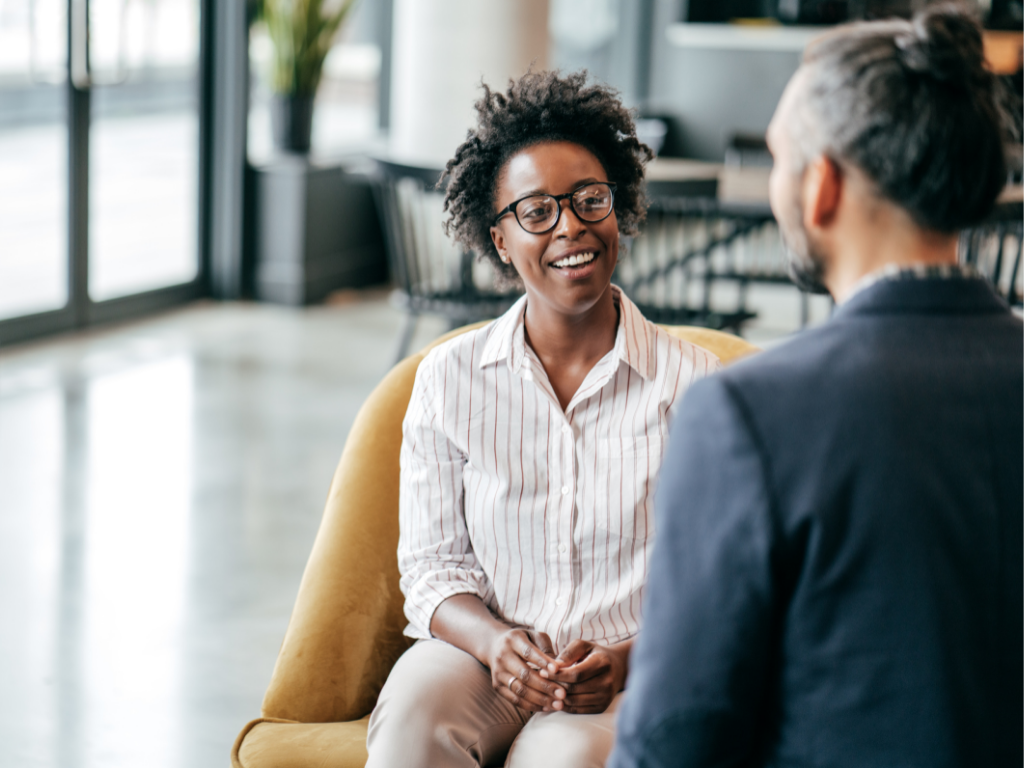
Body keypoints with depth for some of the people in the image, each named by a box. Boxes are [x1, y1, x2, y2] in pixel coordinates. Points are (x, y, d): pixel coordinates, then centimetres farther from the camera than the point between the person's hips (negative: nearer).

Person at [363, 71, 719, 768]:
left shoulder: (692, 383, 0)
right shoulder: (448, 379, 6)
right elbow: (431, 564, 6)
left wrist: (625, 658, -17)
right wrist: (494, 641, -15)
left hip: (635, 677, -1)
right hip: (486, 657, 2)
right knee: (415, 709, -33)